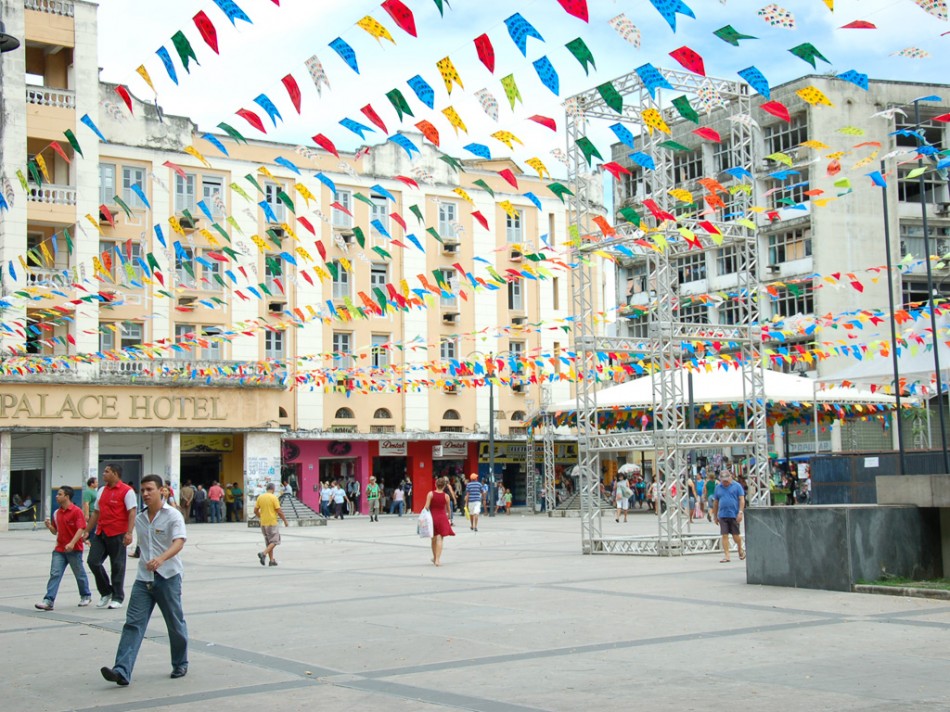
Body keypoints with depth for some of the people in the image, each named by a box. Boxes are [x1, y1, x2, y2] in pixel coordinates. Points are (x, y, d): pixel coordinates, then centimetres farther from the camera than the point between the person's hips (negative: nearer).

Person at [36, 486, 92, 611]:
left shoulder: (76, 511, -11)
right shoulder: (57, 513, 10)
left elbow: (81, 529, -18)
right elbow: (55, 531, 18)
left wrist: (72, 543, -29)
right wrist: (49, 526, -4)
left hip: (74, 549, -6)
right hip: (59, 549, 6)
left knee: (79, 574, 9)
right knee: (54, 574, -6)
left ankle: (86, 596, 28)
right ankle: (48, 601, -11)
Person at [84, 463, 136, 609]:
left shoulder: (126, 491, -7)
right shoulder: (101, 491, 16)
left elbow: (132, 512, -13)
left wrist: (129, 533, -23)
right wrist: (87, 531, 19)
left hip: (117, 534, -7)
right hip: (100, 533, 7)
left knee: (117, 566, 0)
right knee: (93, 561, 0)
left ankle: (117, 598, 11)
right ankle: (106, 592, 16)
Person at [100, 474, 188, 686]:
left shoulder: (173, 515, -8)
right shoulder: (140, 520, 11)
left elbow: (179, 542, -22)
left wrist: (161, 559, -38)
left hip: (168, 577, -5)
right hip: (143, 579, 5)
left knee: (175, 624, 8)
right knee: (133, 623, -8)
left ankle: (180, 665, 28)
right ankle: (122, 672, -15)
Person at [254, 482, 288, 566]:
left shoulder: (260, 497, 5)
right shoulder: (274, 497, -11)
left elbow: (255, 511, 8)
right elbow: (279, 511, -13)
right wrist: (285, 521, -1)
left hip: (263, 523, 6)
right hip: (272, 523, -6)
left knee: (268, 542, 14)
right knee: (274, 541, 1)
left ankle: (272, 560, 14)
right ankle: (264, 554, -19)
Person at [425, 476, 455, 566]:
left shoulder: (430, 494, -6)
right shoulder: (446, 496, -3)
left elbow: (427, 507, -11)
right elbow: (448, 509, 8)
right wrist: (448, 515, 28)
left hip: (432, 517, 1)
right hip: (442, 518, -1)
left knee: (434, 539, 16)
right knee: (439, 539, -2)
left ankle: (435, 558, 31)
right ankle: (438, 560, -11)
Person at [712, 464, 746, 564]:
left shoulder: (737, 486, 1)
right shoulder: (718, 487, 11)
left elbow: (742, 500, -3)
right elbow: (715, 502, 16)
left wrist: (740, 512, -13)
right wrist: (715, 516, 15)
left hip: (734, 515, -3)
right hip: (722, 516, 3)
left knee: (735, 535, 3)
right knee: (724, 536, -3)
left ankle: (740, 550, 30)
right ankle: (726, 555, -1)